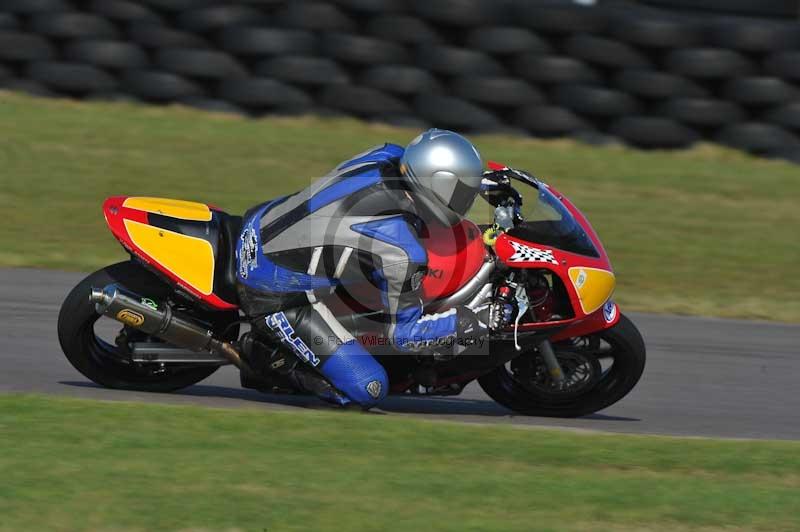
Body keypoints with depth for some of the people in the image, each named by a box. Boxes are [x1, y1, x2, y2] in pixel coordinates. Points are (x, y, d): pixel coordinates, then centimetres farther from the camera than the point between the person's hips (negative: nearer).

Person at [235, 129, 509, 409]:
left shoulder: (386, 156, -9)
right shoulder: (402, 253, -27)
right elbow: (404, 333, -12)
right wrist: (479, 321, -12)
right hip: (275, 297, -8)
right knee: (369, 389, -10)